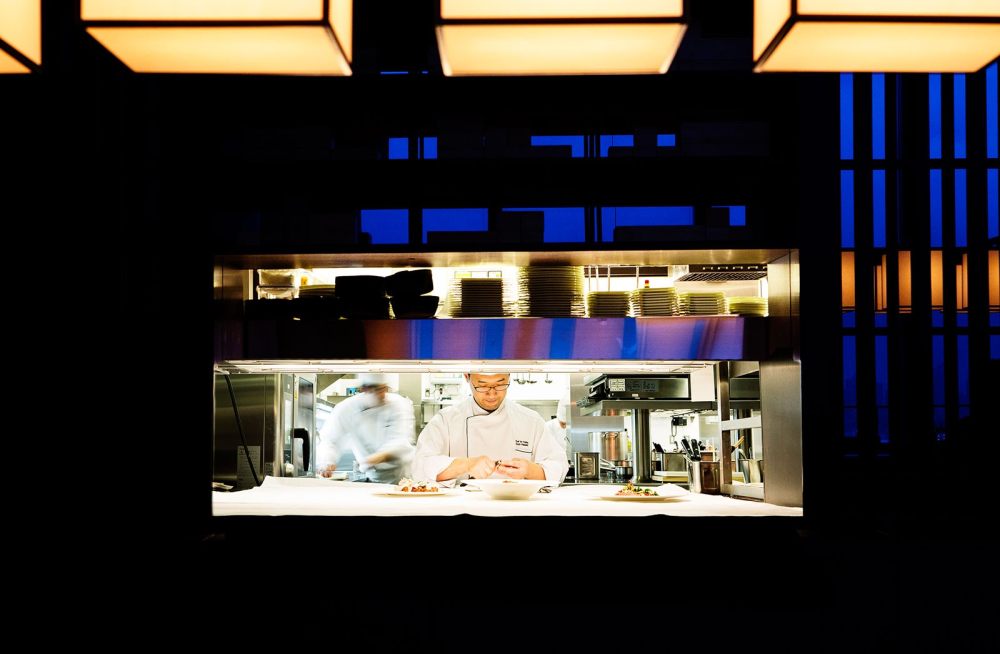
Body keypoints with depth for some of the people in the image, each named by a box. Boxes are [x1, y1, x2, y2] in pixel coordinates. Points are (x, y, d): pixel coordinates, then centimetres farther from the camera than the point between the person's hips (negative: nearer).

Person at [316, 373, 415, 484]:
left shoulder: (400, 404, -6)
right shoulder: (346, 409, -3)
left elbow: (402, 441, -17)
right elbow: (329, 440, -3)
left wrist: (384, 455, -38)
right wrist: (326, 463, -25)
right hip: (371, 477, 2)